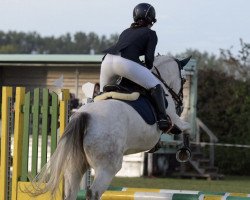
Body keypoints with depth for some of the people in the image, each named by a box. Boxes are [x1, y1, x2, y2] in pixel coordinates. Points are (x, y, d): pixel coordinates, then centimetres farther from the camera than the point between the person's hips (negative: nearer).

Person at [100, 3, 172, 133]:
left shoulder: (126, 32, 34)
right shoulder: (150, 34, 18)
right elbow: (149, 58, 7)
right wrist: (147, 69, 27)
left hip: (107, 60, 6)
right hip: (126, 62, -6)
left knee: (103, 92, 25)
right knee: (155, 87, 1)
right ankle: (162, 120, -8)